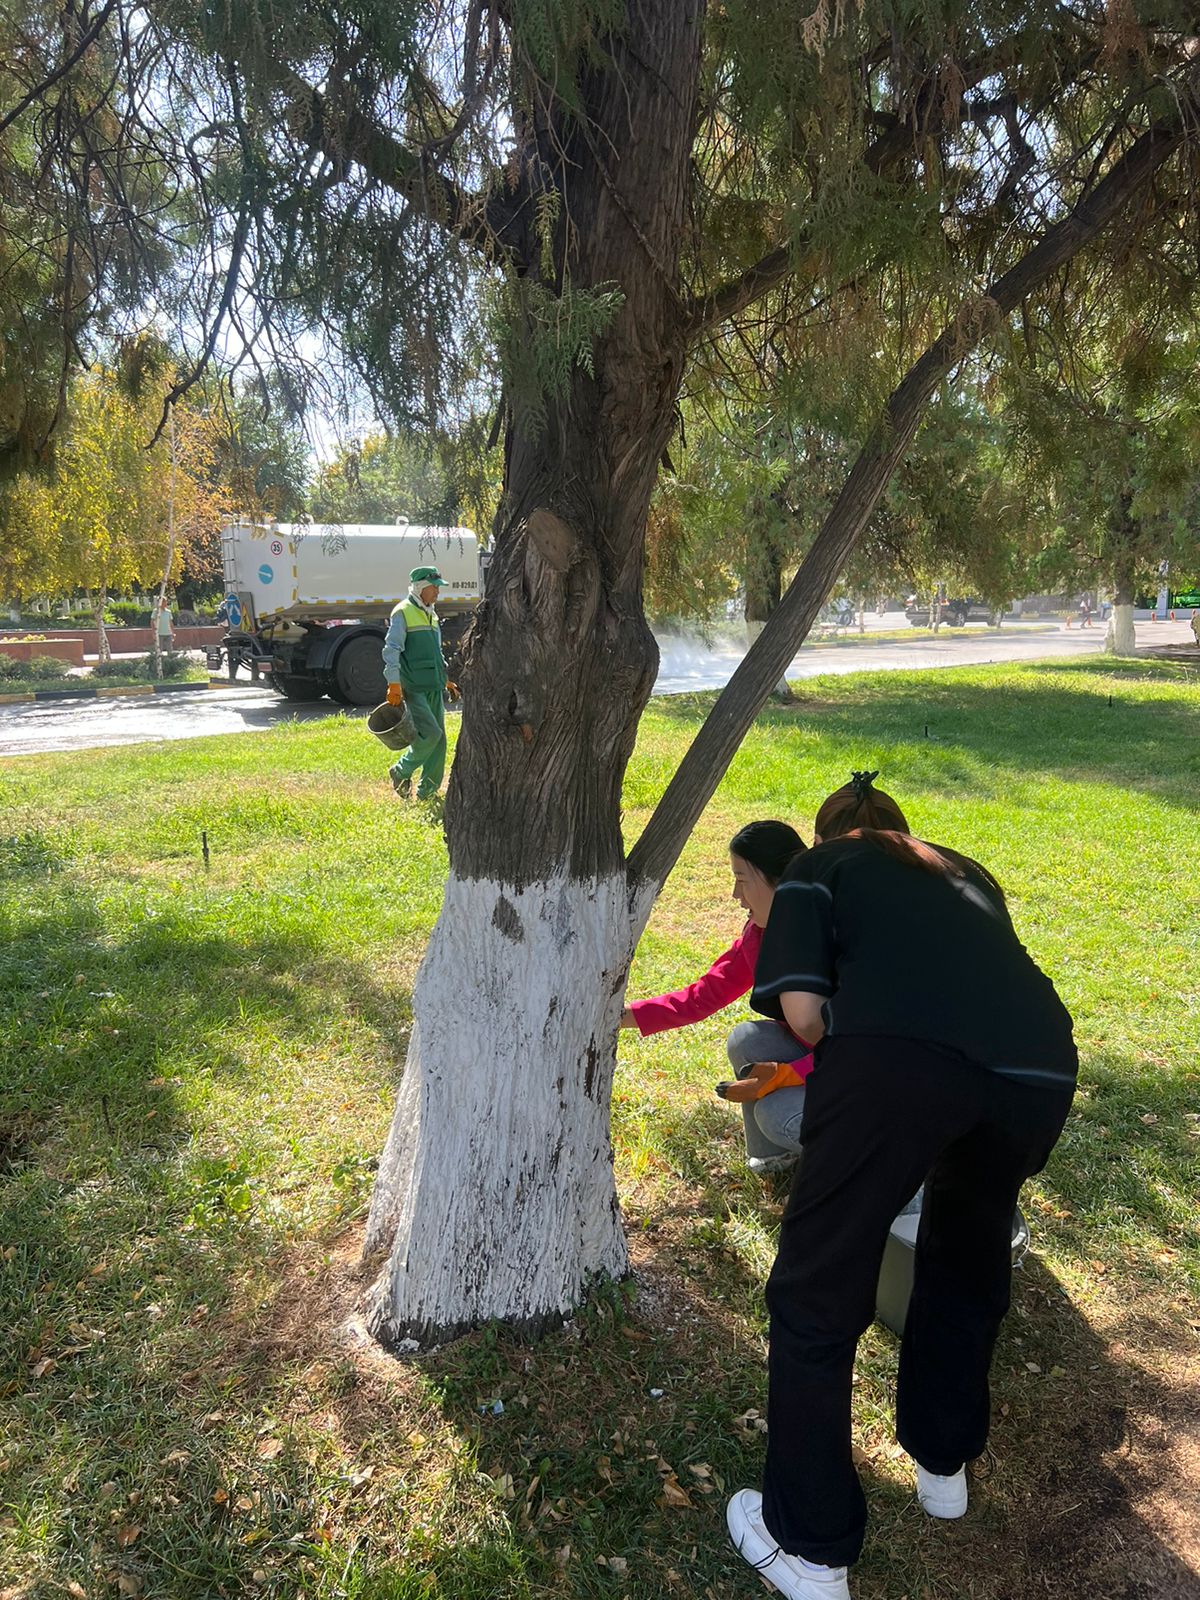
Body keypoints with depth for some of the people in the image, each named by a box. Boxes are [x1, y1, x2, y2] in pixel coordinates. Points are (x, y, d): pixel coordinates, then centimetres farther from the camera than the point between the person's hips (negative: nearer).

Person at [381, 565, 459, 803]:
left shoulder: (431, 614, 19)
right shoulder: (402, 613, -6)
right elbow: (392, 650, -12)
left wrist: (445, 680, 24)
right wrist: (394, 685, -19)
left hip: (434, 687, 8)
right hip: (414, 688, -8)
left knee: (439, 737, 4)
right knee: (430, 733, -18)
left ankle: (427, 791, 13)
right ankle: (401, 772, 4)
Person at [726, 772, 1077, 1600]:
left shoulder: (817, 867, 24)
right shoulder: (968, 871, 36)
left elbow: (802, 1010, 9)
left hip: (898, 1055, -5)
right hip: (1038, 1063, 6)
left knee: (818, 1294, 13)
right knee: (969, 1260, 31)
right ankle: (944, 1461, 51)